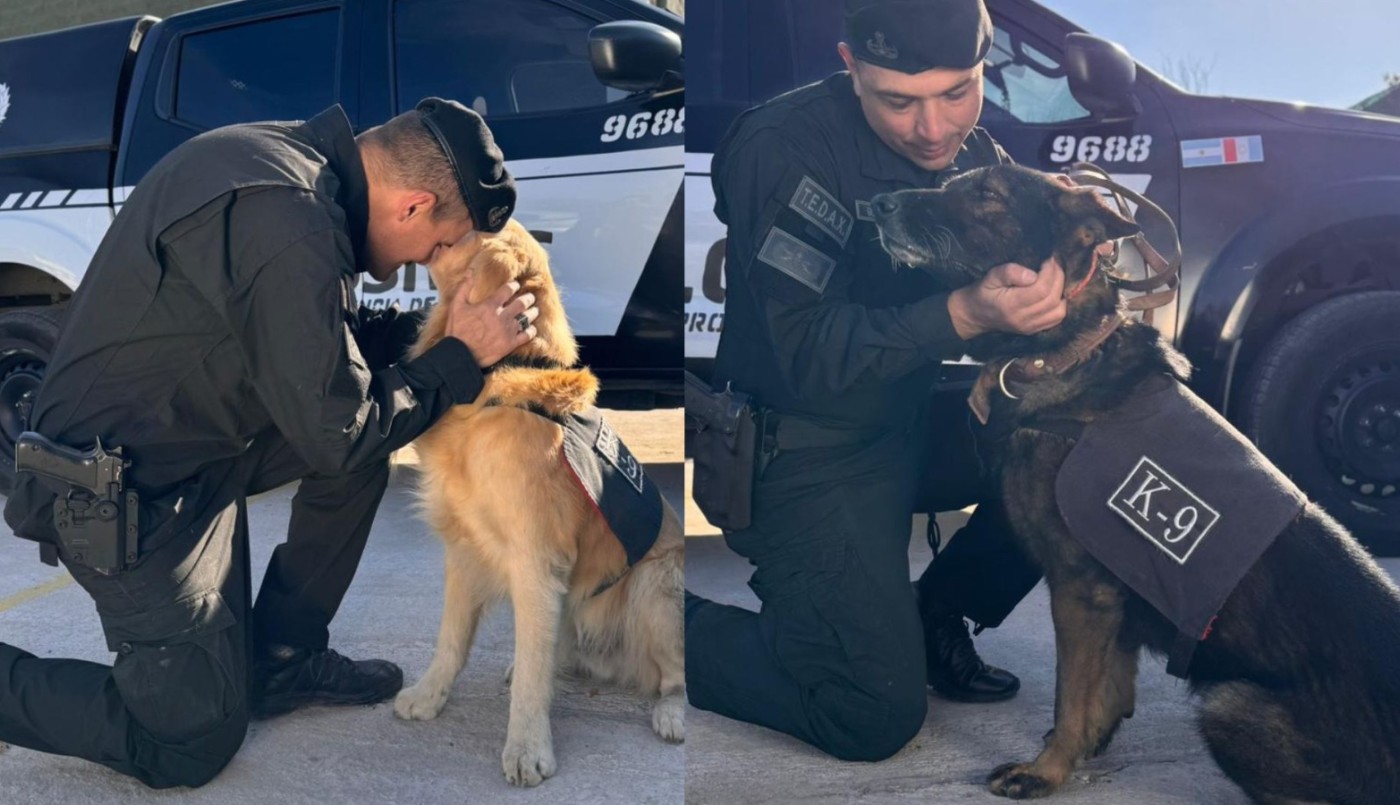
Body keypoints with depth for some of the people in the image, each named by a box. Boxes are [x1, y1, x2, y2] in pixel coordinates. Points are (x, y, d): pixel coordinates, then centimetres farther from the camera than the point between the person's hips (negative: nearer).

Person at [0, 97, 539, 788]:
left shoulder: (291, 160, -1)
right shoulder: (292, 225, -30)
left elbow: (322, 339, 13)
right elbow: (337, 437, -22)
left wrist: (434, 325, 4)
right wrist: (461, 358, -13)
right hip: (128, 497, -9)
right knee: (194, 745, 2)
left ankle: (281, 659, 18)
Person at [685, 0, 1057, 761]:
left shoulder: (976, 155, 1)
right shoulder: (786, 149, -21)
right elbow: (811, 357, -24)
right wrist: (966, 313, -36)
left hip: (910, 419, 7)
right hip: (801, 450, -7)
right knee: (877, 715, -11)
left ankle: (936, 613, 9)